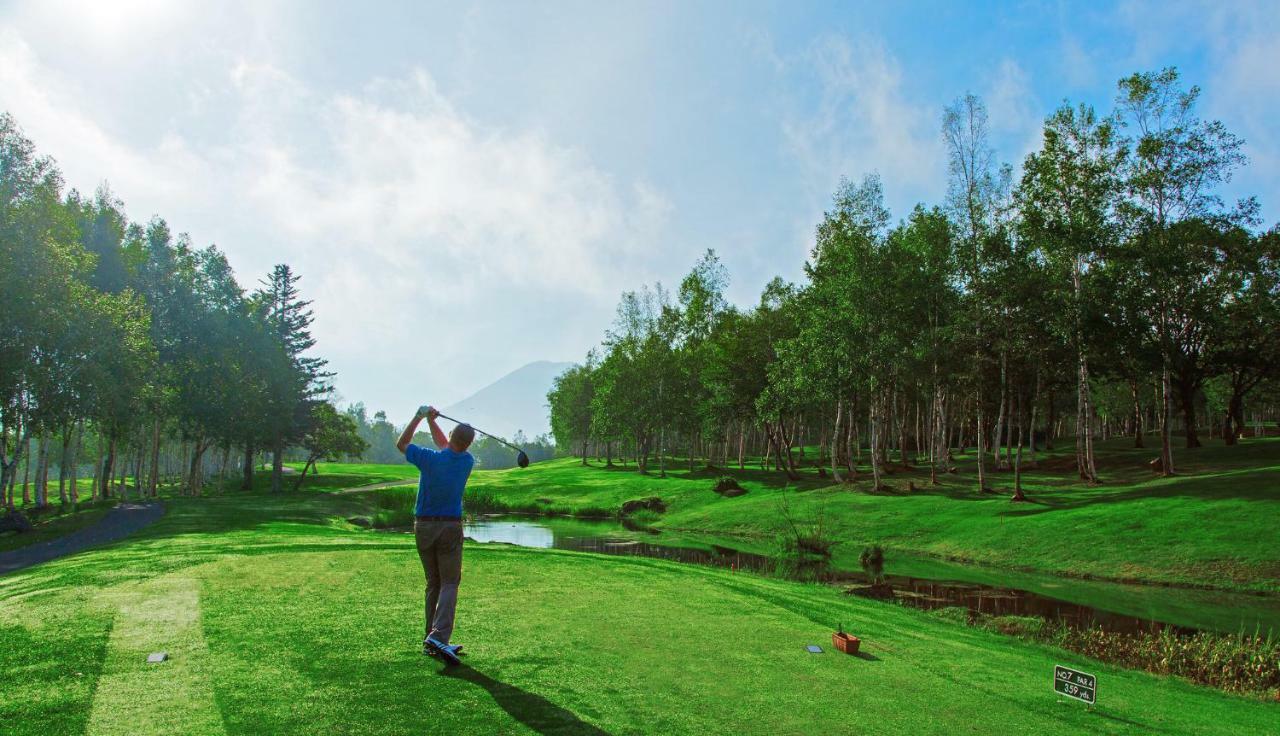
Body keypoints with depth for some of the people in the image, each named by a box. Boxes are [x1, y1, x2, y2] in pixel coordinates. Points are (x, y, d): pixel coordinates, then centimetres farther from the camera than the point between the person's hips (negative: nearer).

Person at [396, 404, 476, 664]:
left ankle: (431, 639, 15)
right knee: (449, 583, 1)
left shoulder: (430, 459, -12)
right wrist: (431, 419, 16)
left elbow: (401, 444, 7)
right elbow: (446, 447, 15)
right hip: (450, 528, -1)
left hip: (423, 526, 2)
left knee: (433, 583, 14)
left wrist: (420, 417, 8)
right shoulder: (467, 462, -5)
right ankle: (439, 636, -17)